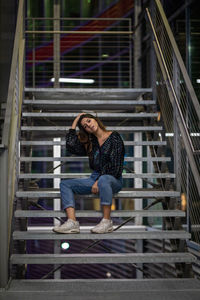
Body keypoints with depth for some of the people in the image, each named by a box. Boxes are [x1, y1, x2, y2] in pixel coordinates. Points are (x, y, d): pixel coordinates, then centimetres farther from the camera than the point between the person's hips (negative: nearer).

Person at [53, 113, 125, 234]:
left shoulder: (114, 137, -2)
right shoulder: (90, 142, 16)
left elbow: (114, 166, -11)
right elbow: (71, 146, 2)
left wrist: (98, 181, -18)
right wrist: (75, 123, 10)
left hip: (113, 179, -6)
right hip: (95, 178, 7)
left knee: (103, 180, -42)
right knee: (65, 184, -9)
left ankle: (107, 222, -33)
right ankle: (72, 222, -27)